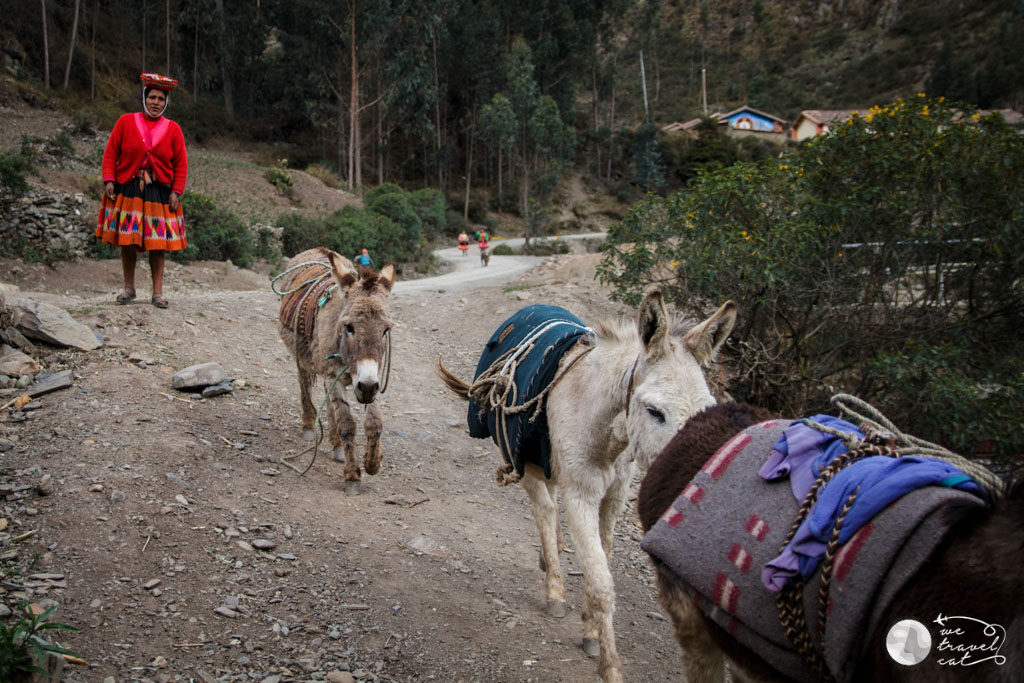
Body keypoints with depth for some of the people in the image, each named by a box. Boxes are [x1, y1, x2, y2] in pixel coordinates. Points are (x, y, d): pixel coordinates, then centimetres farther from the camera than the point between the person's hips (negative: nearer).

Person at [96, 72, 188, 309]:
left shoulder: (173, 129, 4)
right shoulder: (126, 121, 3)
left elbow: (181, 164, 4)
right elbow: (110, 153, 4)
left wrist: (176, 192, -5)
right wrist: (109, 180, -7)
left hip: (159, 192, 0)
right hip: (127, 190, 0)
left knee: (157, 244, 1)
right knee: (126, 240, 4)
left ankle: (158, 293, 8)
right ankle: (129, 288, 19)